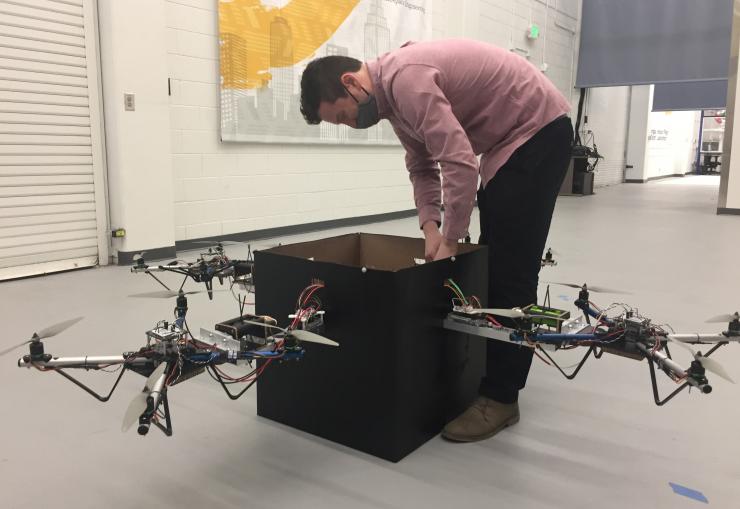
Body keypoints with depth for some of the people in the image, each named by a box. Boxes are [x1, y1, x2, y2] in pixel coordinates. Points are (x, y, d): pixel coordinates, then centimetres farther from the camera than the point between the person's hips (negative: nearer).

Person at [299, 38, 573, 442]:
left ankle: (500, 396, -2)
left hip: (539, 130, -10)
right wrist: (431, 229, -3)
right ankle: (492, 371, 26)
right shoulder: (392, 92, 6)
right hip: (510, 138, 10)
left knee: (510, 267, -11)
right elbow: (422, 166, 10)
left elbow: (459, 163, -32)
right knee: (492, 258, 14)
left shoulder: (405, 78, -26)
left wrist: (451, 241, -22)